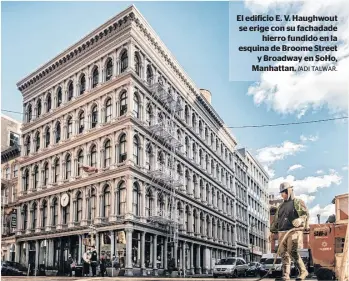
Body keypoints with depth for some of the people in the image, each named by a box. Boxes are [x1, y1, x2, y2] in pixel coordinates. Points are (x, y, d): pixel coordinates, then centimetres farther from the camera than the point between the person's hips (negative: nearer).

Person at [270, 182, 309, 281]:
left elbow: (306, 213, -6)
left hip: (294, 231, -6)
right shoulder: (281, 206, 24)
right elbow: (276, 220, 27)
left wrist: (300, 220, -26)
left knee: (292, 252, -16)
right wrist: (272, 231, 21)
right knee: (283, 253, 0)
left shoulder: (298, 202, 6)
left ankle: (303, 271, -2)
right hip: (282, 232, 6)